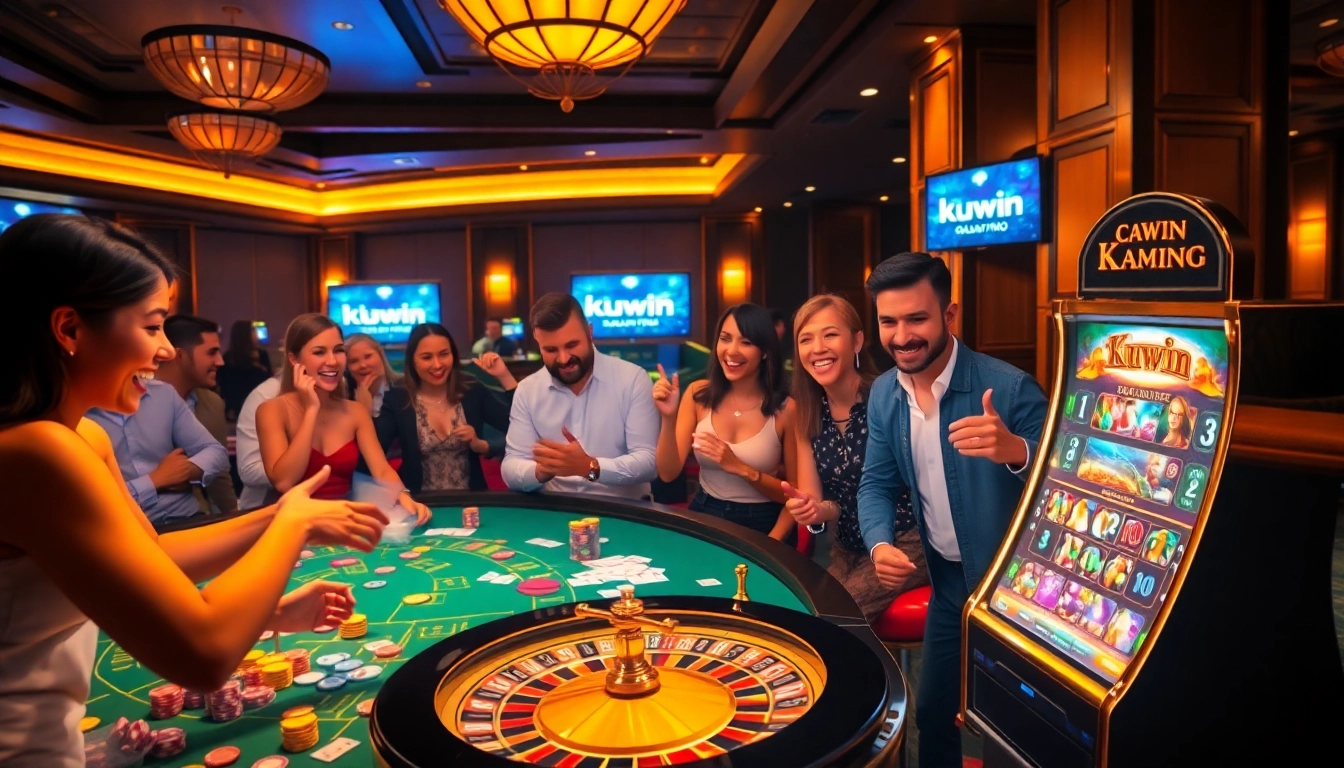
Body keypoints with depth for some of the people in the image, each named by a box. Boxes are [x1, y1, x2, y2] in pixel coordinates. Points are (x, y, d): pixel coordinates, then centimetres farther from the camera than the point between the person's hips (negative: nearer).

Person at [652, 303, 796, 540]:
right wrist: (668, 419, -20)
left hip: (761, 525, -1)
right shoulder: (698, 394, -2)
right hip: (704, 517, 1)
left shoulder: (785, 409, -9)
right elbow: (668, 474, -6)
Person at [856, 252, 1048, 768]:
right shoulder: (883, 395, -4)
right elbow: (877, 484, 3)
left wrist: (1016, 451, -44)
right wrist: (881, 545, -17)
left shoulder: (1009, 388, -22)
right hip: (949, 584, 5)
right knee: (932, 716, 18)